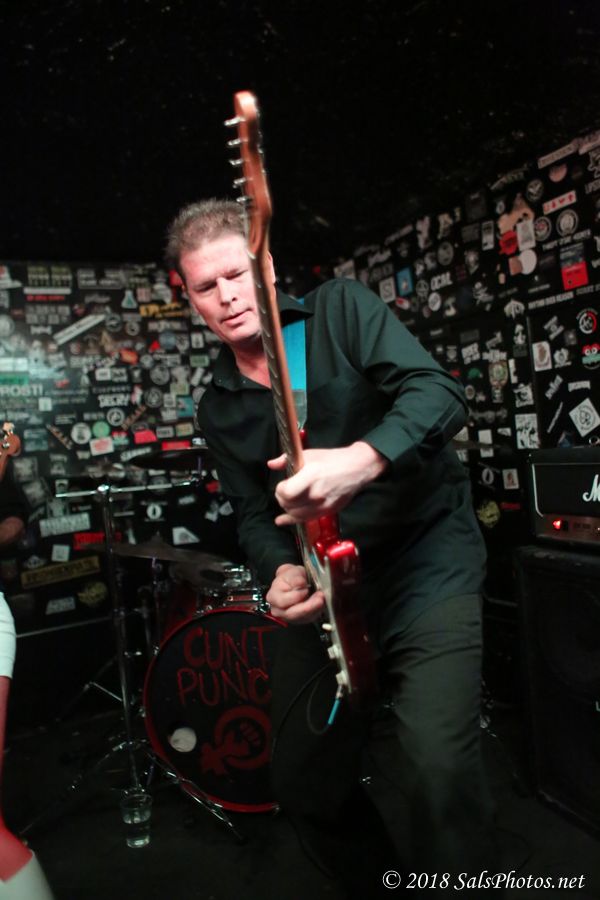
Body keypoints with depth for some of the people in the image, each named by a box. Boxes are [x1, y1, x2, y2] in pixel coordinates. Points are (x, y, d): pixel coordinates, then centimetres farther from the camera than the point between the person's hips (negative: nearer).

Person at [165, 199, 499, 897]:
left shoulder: (339, 309, -4)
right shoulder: (219, 407, 8)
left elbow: (438, 390, -17)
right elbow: (252, 514, 9)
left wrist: (360, 459, -35)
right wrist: (281, 571, -13)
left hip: (426, 552, -4)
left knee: (436, 766, -21)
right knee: (302, 779, 11)